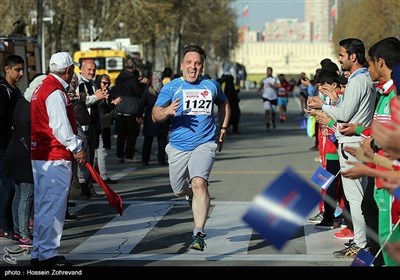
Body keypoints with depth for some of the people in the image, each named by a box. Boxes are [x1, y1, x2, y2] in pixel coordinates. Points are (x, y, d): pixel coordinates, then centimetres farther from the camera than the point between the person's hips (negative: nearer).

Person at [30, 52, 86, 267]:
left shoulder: (42, 88, 14)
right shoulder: (56, 93, -16)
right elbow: (60, 126, -20)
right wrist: (77, 148, -11)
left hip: (39, 154, 10)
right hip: (55, 157, -10)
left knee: (43, 206, 15)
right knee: (53, 206, -5)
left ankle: (39, 253, 21)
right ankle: (48, 254, -1)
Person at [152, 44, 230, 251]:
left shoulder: (211, 86, 7)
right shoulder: (171, 87, 1)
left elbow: (223, 103, 28)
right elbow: (155, 115, -4)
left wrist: (223, 128, 17)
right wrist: (167, 111, -26)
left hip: (204, 144, -1)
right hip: (178, 147, 2)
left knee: (199, 183, -23)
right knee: (179, 191, 11)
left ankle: (199, 234, -23)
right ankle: (195, 194, 49)